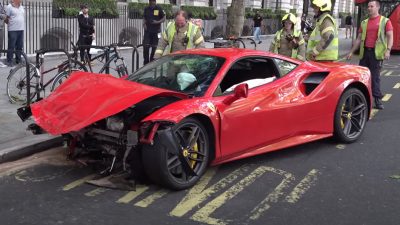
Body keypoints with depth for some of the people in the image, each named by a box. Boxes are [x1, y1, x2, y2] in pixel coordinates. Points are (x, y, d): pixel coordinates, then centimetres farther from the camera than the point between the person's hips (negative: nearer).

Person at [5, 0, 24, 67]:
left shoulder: (22, 7, 15)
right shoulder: (9, 7, -5)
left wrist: (22, 26, 14)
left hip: (21, 29, 6)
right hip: (13, 30, -6)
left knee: (20, 46, 10)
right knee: (11, 46, -4)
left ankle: (18, 60, 19)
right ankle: (9, 61, 3)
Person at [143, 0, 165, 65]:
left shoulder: (159, 8, -3)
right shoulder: (146, 9, 7)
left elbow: (164, 18, 0)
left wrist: (157, 22, -16)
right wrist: (144, 24, -2)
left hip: (156, 31, -2)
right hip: (147, 30, 2)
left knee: (154, 47, 4)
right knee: (146, 47, -6)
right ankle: (146, 62, 5)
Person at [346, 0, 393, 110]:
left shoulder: (385, 21, 2)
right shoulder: (364, 23, 15)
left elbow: (390, 37, -5)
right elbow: (359, 39, 18)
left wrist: (388, 50, -19)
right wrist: (351, 52, 13)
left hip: (377, 53, -4)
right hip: (364, 52, 4)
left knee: (375, 77, -3)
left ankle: (377, 100, 4)